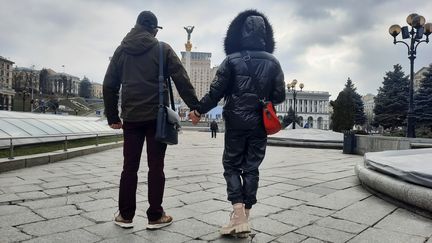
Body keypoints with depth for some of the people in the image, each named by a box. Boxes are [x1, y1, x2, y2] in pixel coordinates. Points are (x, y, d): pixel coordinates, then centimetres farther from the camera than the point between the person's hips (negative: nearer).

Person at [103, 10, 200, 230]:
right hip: (157, 116, -3)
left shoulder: (121, 50, 11)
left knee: (129, 167, 10)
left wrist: (112, 116, 14)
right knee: (155, 166, 3)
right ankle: (155, 216, 9)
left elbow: (109, 85, 9)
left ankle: (125, 215, 16)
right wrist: (195, 106, -1)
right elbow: (181, 80, -5)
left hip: (131, 117, 3)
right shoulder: (162, 49, 1)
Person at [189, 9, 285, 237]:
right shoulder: (273, 62, 2)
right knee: (251, 168, 10)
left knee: (231, 166, 9)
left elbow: (216, 92, -8)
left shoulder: (232, 60, -6)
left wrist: (199, 110, 6)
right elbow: (279, 96, 2)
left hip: (236, 123, -2)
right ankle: (244, 217, 15)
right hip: (260, 124, 3)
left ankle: (239, 215, -4)